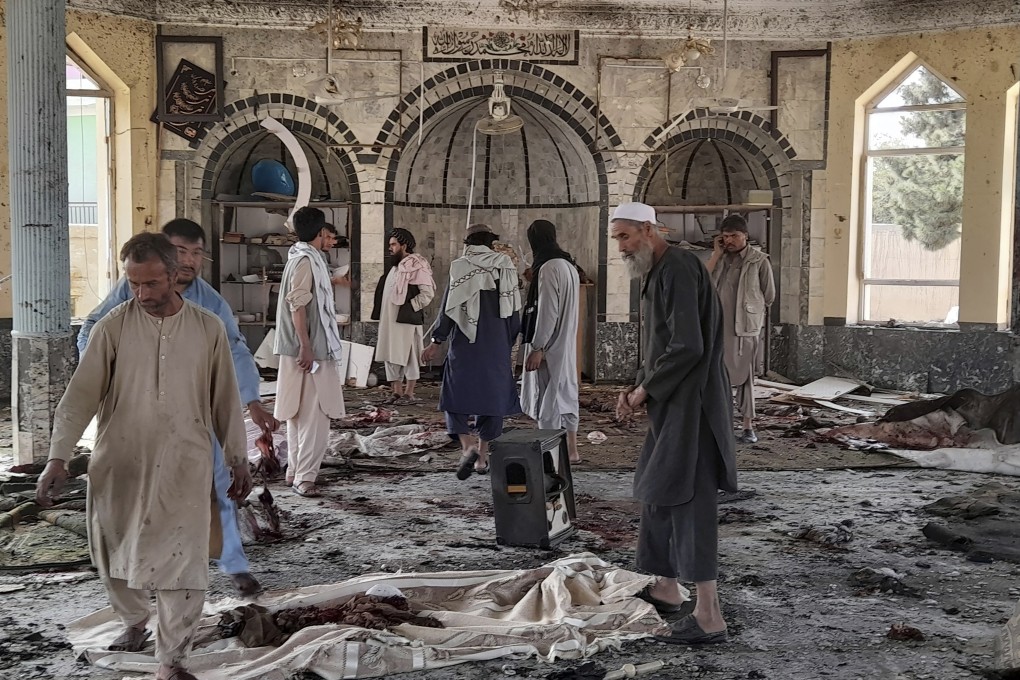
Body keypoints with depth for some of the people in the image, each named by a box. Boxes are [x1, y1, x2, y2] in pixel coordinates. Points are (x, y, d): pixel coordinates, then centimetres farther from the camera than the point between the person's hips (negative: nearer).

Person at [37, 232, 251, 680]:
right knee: (115, 554, 15)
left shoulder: (208, 328, -1)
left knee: (183, 562, -2)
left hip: (184, 467, -1)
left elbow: (225, 399, 6)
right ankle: (133, 623, 43)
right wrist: (58, 458, -13)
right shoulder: (113, 327, -5)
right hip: (119, 464, 1)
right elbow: (81, 394, -6)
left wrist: (239, 460, 8)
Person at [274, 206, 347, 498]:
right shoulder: (305, 260, -15)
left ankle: (295, 471, 21)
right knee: (314, 415, -10)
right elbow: (297, 305, -21)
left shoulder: (306, 258, 15)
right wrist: (306, 347, -23)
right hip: (309, 349, -10)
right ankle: (304, 477, -9)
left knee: (300, 413, 14)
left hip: (309, 348, 10)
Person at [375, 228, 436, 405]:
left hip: (406, 320, -9)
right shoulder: (396, 266, 16)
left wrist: (410, 306, -15)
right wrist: (383, 316, 12)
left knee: (408, 357, -1)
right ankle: (397, 392, 17)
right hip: (390, 320, 9)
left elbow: (428, 293, -17)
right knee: (391, 357, 10)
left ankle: (409, 394, 4)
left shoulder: (416, 266, -11)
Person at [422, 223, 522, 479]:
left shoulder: (459, 267, -5)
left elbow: (448, 308, -7)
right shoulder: (505, 267, 2)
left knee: (457, 397, 5)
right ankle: (482, 457, 16)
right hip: (497, 346, 3)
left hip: (465, 344, -3)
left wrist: (436, 342, 0)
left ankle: (468, 447, -16)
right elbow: (514, 310, 6)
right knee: (492, 397, 12)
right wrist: (509, 343, 17)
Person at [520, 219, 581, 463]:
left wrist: (537, 348, -19)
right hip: (566, 344, 9)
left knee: (548, 398, -3)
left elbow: (547, 312, -21)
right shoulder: (569, 265, 10)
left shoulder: (548, 268, -18)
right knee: (566, 393, 14)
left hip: (550, 346, -9)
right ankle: (571, 450, 22)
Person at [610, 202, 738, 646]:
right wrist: (635, 387, 8)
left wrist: (646, 389, -13)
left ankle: (709, 616, -2)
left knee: (689, 501, -7)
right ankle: (666, 588, 32)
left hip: (690, 405, -10)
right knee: (658, 493, 18)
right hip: (672, 405, 10)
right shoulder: (657, 273, 15)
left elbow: (688, 347, -24)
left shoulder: (677, 269, -17)